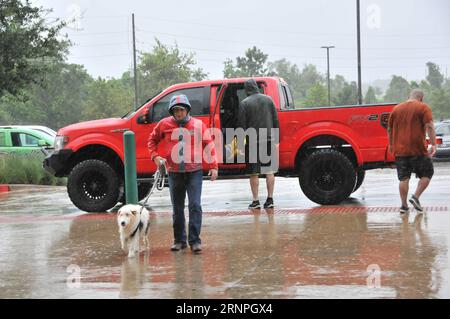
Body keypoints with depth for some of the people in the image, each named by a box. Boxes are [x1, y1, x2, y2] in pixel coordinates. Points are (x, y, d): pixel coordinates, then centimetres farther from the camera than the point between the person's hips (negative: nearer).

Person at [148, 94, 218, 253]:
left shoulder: (198, 125, 1)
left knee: (195, 206, -10)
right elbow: (152, 140, 16)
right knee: (177, 209, 9)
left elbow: (209, 145, 5)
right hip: (174, 173, 2)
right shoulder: (165, 124, 2)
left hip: (194, 172, -2)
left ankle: (195, 240, -4)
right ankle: (179, 240, 20)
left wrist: (213, 166, 2)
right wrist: (155, 156, 1)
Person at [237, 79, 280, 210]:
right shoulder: (268, 99, 7)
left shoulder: (244, 103, -4)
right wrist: (276, 138, 14)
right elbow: (275, 120, 9)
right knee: (269, 171, 8)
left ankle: (256, 201, 3)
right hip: (268, 139, 3)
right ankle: (270, 199, 7)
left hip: (252, 141, -3)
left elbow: (241, 125, -5)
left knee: (254, 173, 2)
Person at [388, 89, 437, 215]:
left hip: (400, 150, 4)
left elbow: (389, 129, 18)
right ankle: (416, 197, -3)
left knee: (404, 178, 7)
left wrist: (391, 145, 29)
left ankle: (404, 206, 6)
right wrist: (433, 144, -14)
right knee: (427, 174, 12)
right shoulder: (423, 108, -1)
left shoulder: (396, 109, 13)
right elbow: (429, 126, -12)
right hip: (418, 150, -4)